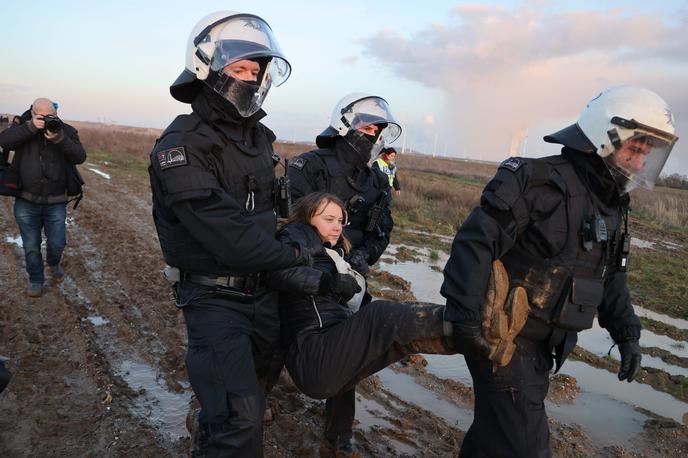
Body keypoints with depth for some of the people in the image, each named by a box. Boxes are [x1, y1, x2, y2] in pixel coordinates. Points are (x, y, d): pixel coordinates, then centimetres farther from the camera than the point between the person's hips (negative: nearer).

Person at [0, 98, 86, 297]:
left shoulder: (66, 130, -4)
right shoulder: (23, 125, -3)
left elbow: (80, 157, -17)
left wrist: (59, 139, -31)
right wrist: (30, 127, -28)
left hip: (56, 202, 0)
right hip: (26, 201, 0)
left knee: (57, 243, 7)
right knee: (31, 246, 9)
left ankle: (54, 263, 42)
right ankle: (35, 281, 29)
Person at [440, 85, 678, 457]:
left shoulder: (614, 208, 12)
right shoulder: (540, 180, -17)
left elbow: (611, 278, 22)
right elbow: (475, 241, -25)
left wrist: (626, 333, 15)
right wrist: (464, 316, -30)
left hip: (541, 348, 9)